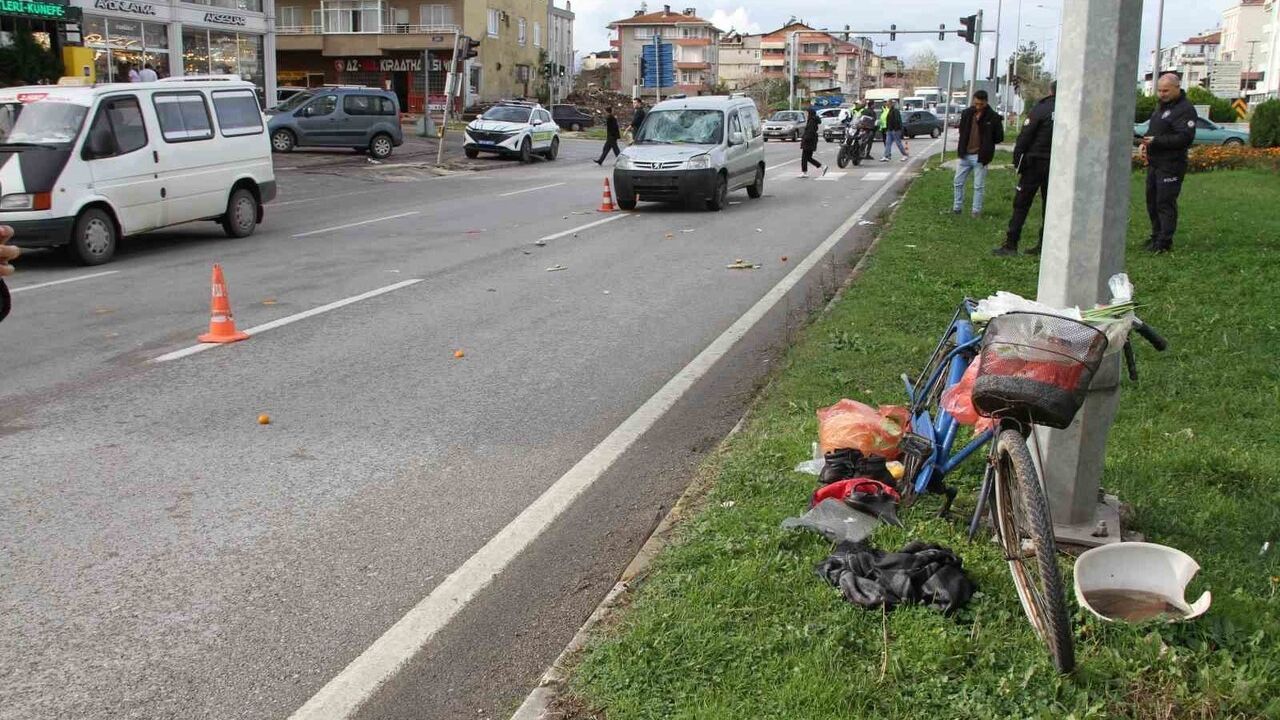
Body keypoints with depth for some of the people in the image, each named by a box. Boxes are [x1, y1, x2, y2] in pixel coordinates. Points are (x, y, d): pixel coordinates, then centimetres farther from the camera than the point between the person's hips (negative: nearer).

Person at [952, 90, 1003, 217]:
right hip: (965, 155, 4)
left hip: (980, 157, -4)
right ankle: (956, 208, 23)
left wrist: (986, 143, -1)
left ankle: (976, 211, 12)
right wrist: (961, 146, 5)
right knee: (958, 182, 11)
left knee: (979, 186, 4)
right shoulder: (967, 113, 1)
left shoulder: (993, 117, -9)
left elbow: (999, 137, -2)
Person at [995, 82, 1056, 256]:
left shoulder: (1041, 109, -8)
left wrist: (1017, 161, -4)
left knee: (1021, 204, -2)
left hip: (1035, 163, -4)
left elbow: (1024, 138, -11)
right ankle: (1044, 245, 14)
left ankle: (1011, 244, -5)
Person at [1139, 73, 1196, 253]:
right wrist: (1144, 142, 7)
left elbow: (1185, 137, -23)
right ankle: (1156, 236, 25)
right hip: (1154, 162, 10)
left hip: (1171, 165, -10)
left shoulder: (1184, 109, -14)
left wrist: (1157, 141, -27)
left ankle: (1164, 242, -3)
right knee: (1152, 200, 14)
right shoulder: (1161, 105, 17)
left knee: (1165, 202, -8)